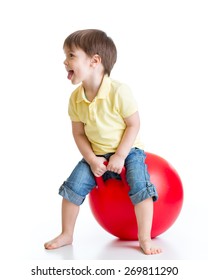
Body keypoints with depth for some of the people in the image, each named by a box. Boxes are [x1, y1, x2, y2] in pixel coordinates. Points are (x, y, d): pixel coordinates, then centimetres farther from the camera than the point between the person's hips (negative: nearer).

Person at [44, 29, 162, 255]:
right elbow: (79, 133, -1)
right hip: (95, 154, 4)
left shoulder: (119, 92, -23)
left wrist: (120, 156, -20)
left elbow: (134, 124, -17)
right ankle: (66, 235, 11)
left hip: (128, 150, -4)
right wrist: (92, 160, -14)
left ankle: (145, 239, -11)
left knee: (140, 186, -23)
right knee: (73, 186, -7)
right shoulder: (76, 98, -8)